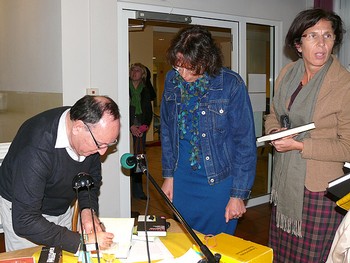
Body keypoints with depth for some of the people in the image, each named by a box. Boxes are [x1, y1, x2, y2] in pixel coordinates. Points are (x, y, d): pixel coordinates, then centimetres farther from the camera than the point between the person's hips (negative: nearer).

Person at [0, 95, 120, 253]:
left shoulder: (94, 130, -19)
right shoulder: (36, 149, -39)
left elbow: (93, 175, -1)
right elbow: (24, 222, -37)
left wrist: (88, 209, -18)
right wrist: (82, 242, -40)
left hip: (62, 207, 5)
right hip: (20, 210, -5)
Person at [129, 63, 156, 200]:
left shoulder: (146, 90, 12)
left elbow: (149, 110, 13)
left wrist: (145, 126, -2)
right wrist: (131, 126, -9)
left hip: (141, 126, 3)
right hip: (128, 125, -3)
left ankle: (138, 191, 9)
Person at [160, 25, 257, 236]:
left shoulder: (231, 84, -15)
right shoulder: (172, 80, -1)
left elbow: (245, 143, -11)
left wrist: (238, 195, -9)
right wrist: (168, 175, 9)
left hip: (219, 181, -4)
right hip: (181, 180, 4)